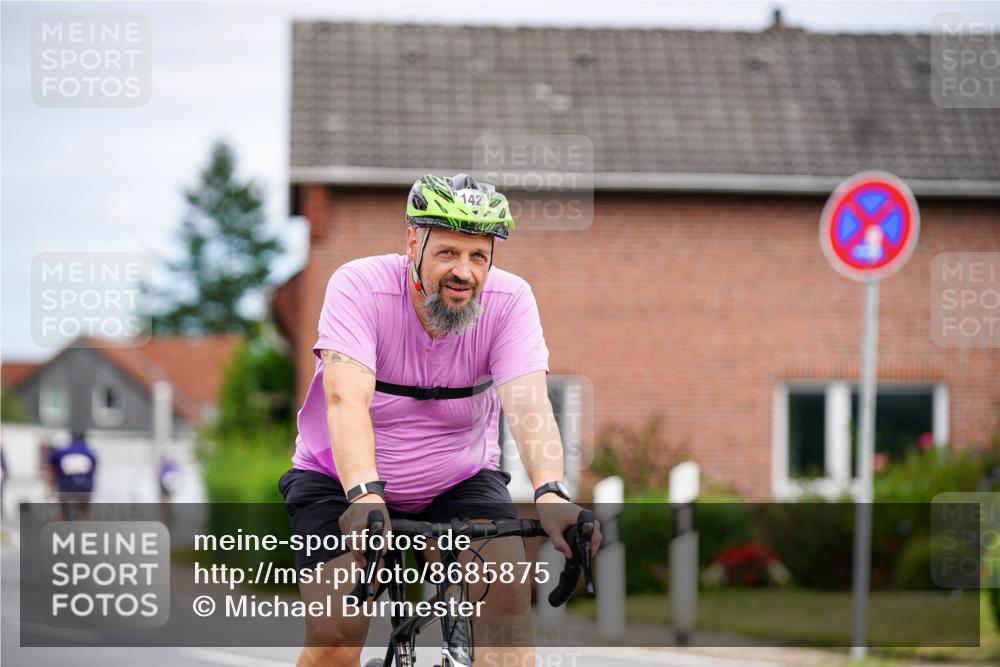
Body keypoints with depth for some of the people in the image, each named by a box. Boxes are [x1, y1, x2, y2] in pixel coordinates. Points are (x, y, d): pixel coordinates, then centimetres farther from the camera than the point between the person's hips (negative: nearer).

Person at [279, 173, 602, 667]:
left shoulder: (510, 300, -17)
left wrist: (550, 492, -50)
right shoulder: (360, 286, -23)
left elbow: (527, 401, -30)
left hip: (458, 482, 2)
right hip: (343, 482, -2)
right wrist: (364, 493, -54)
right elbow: (346, 398, -37)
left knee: (508, 588, -25)